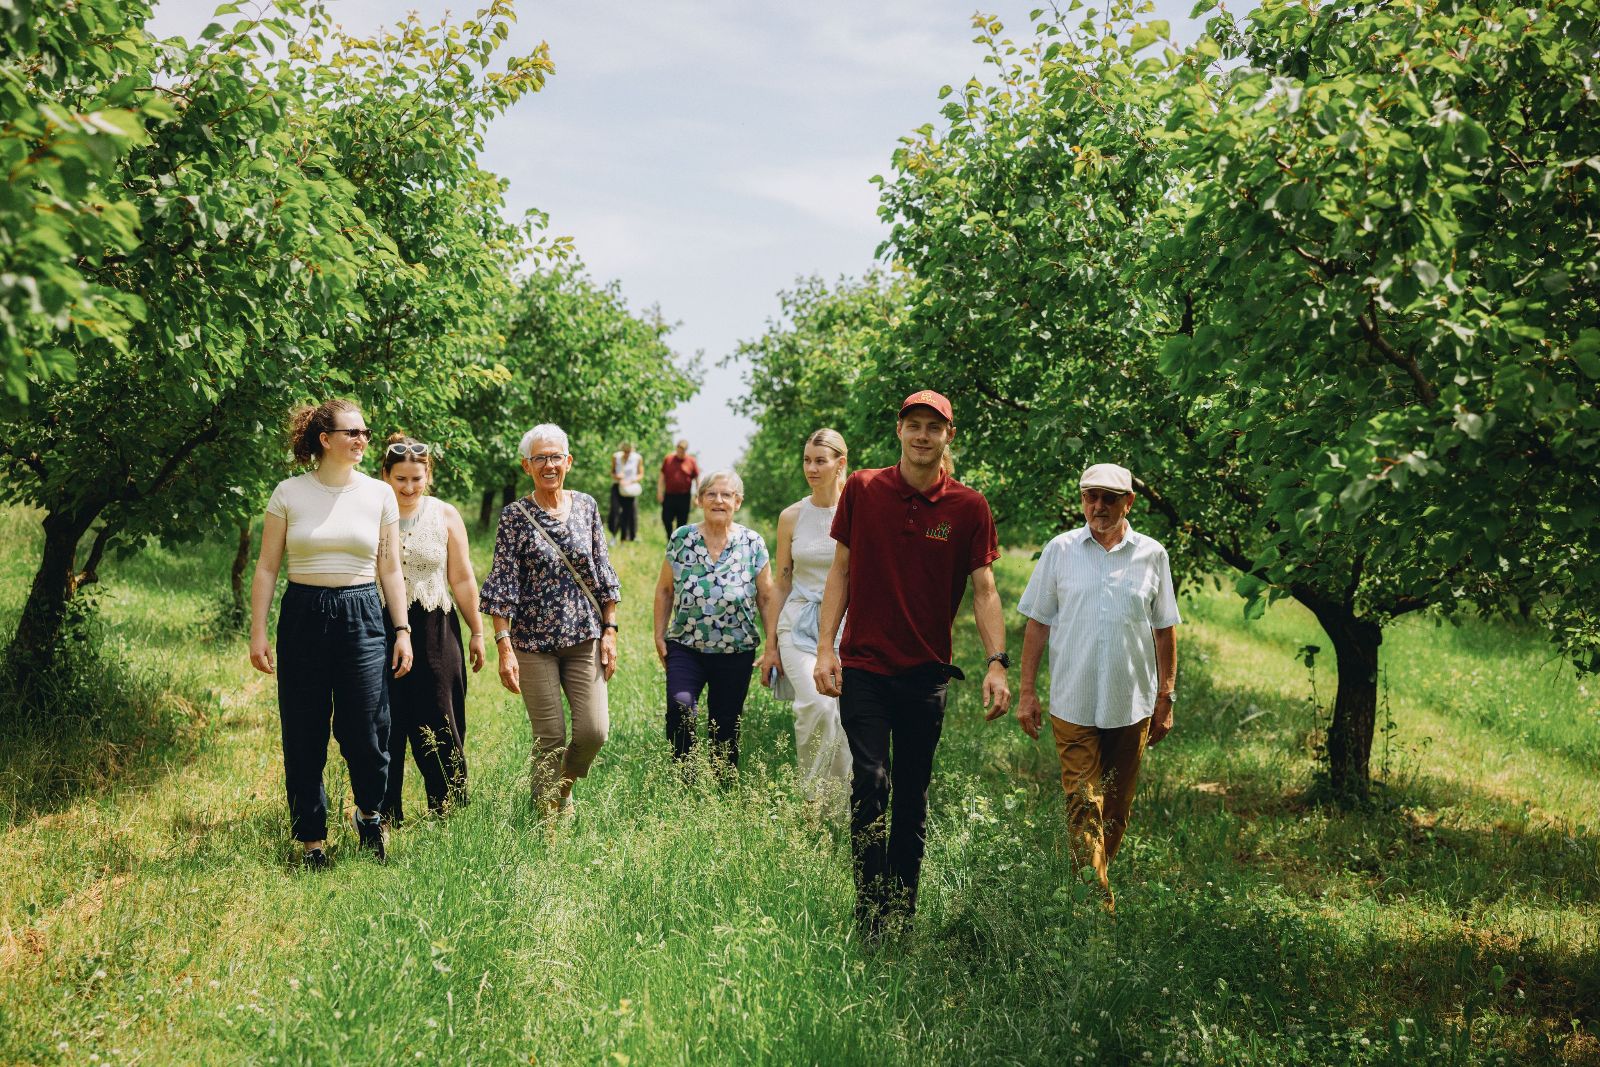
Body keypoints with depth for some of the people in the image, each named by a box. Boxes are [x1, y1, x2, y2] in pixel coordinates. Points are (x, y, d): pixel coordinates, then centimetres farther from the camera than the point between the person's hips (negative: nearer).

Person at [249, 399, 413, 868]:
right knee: (303, 737, 3)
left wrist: (402, 630, 4)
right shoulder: (288, 493, 2)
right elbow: (266, 567, 4)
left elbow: (390, 569, 10)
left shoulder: (380, 494, 5)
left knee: (365, 731, -5)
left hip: (362, 615, 0)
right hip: (303, 615, 0)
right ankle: (310, 840, 17)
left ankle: (369, 813, 23)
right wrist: (258, 632, -2)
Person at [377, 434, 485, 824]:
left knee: (438, 728, 4)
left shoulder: (445, 516, 3)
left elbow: (462, 580, 8)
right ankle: (385, 818, 15)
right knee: (384, 730, 4)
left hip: (434, 633, 1)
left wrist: (477, 632, 10)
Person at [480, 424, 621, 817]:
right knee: (551, 739, 0)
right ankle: (549, 813, 21)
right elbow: (502, 585, -6)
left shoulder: (586, 506, 6)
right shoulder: (515, 515, -3)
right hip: (534, 641, -3)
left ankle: (563, 786, 26)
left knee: (594, 730, -5)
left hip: (584, 638, 3)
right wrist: (504, 646, -13)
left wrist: (610, 630, 4)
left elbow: (603, 573, 10)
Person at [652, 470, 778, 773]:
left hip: (736, 651, 0)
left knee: (726, 726, 6)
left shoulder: (753, 543, 0)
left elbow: (767, 599, 3)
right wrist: (659, 635, 5)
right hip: (686, 646, 0)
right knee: (680, 706, -24)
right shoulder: (681, 539, 2)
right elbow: (664, 590, 10)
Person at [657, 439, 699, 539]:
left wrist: (698, 494, -1)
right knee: (666, 518, 1)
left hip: (684, 497, -2)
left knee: (681, 522, 2)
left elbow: (697, 478, 5)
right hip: (669, 496, 2)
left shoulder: (691, 462, 1)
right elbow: (661, 476, 10)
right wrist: (660, 492, 4)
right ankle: (670, 539, 22)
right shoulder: (668, 460, 5)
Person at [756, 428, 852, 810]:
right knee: (816, 705, -23)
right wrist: (771, 646, 10)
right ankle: (813, 797, -8)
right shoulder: (791, 517, 7)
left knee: (844, 718, -1)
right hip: (800, 624, 0)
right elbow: (781, 585, 12)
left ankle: (839, 804, 15)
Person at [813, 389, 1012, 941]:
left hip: (926, 672, 1)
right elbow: (840, 571, 5)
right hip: (863, 666, -1)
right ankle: (870, 919, -7)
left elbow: (984, 590, -1)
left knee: (913, 797, 10)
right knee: (870, 781, -13)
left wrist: (997, 662, -14)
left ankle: (904, 914, 23)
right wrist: (825, 648, -2)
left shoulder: (969, 507, -1)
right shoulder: (862, 490, 0)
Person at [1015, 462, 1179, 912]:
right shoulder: (1061, 550, 2)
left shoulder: (1151, 555, 4)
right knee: (1083, 806, -6)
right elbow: (1038, 623, 5)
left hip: (1132, 704, 2)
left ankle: (1098, 875, 29)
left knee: (1117, 808, 11)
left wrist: (1165, 699, 8)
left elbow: (1164, 631, 9)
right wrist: (1027, 691, 2)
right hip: (1072, 703, -1)